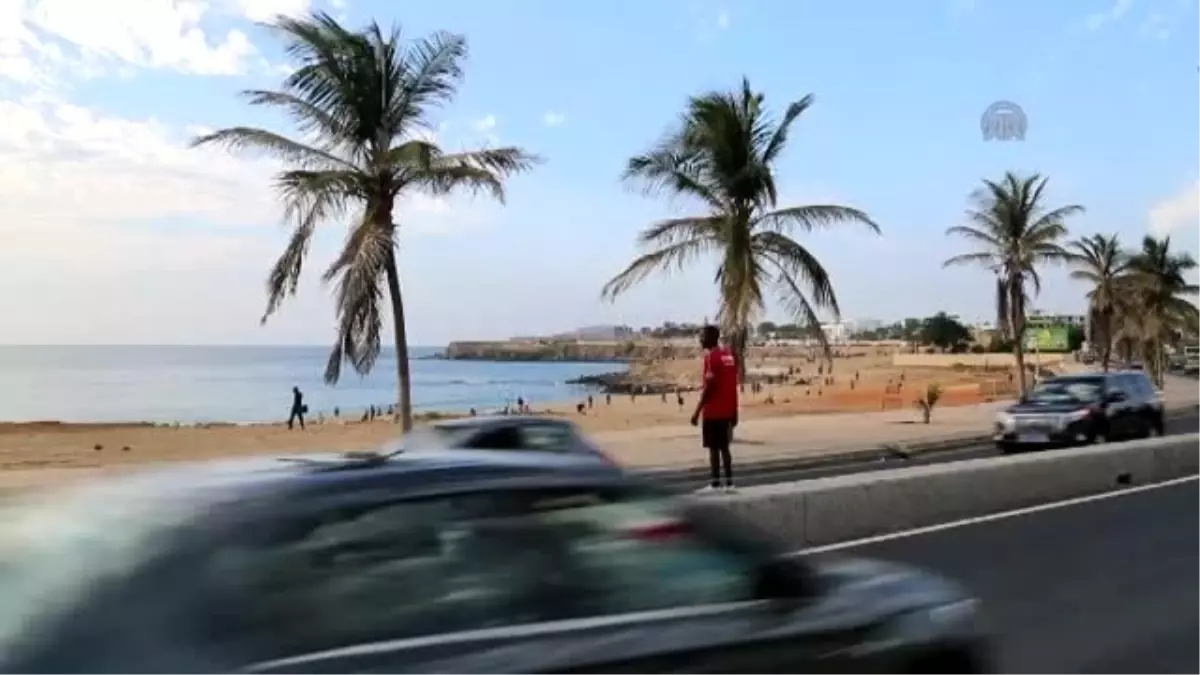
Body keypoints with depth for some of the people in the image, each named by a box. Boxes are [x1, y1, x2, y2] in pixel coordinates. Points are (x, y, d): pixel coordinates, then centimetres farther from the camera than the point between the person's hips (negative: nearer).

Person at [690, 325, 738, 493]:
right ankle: (729, 483, 13)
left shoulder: (711, 356, -13)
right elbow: (732, 384, 13)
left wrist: (697, 412, -14)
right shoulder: (729, 355, 11)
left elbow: (709, 387, -18)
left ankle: (715, 484, 1)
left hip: (713, 411, -8)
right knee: (724, 447, 13)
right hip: (728, 410, 8)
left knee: (714, 448, -2)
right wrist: (734, 411, 18)